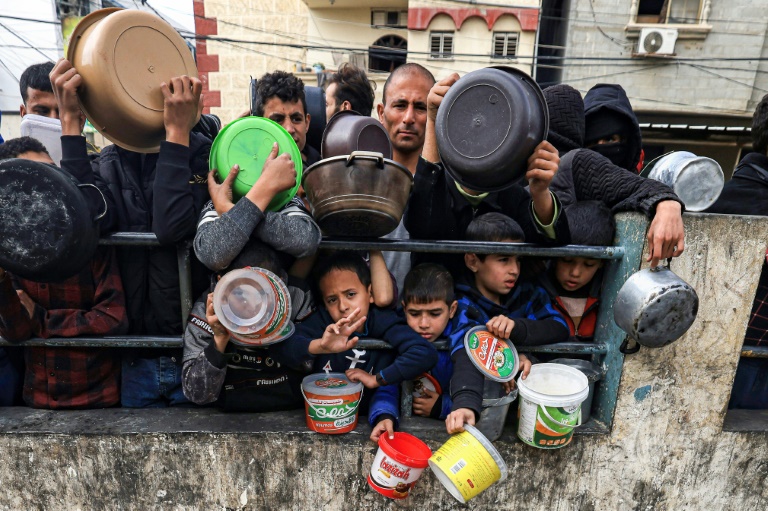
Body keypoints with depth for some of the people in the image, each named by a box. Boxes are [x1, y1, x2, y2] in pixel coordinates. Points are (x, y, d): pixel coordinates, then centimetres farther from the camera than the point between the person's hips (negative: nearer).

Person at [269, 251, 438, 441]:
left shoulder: (382, 322, -14)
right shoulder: (323, 321, -12)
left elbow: (426, 353, -25)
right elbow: (278, 345, -25)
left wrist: (377, 379, -21)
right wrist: (319, 346, -41)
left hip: (368, 418, -1)